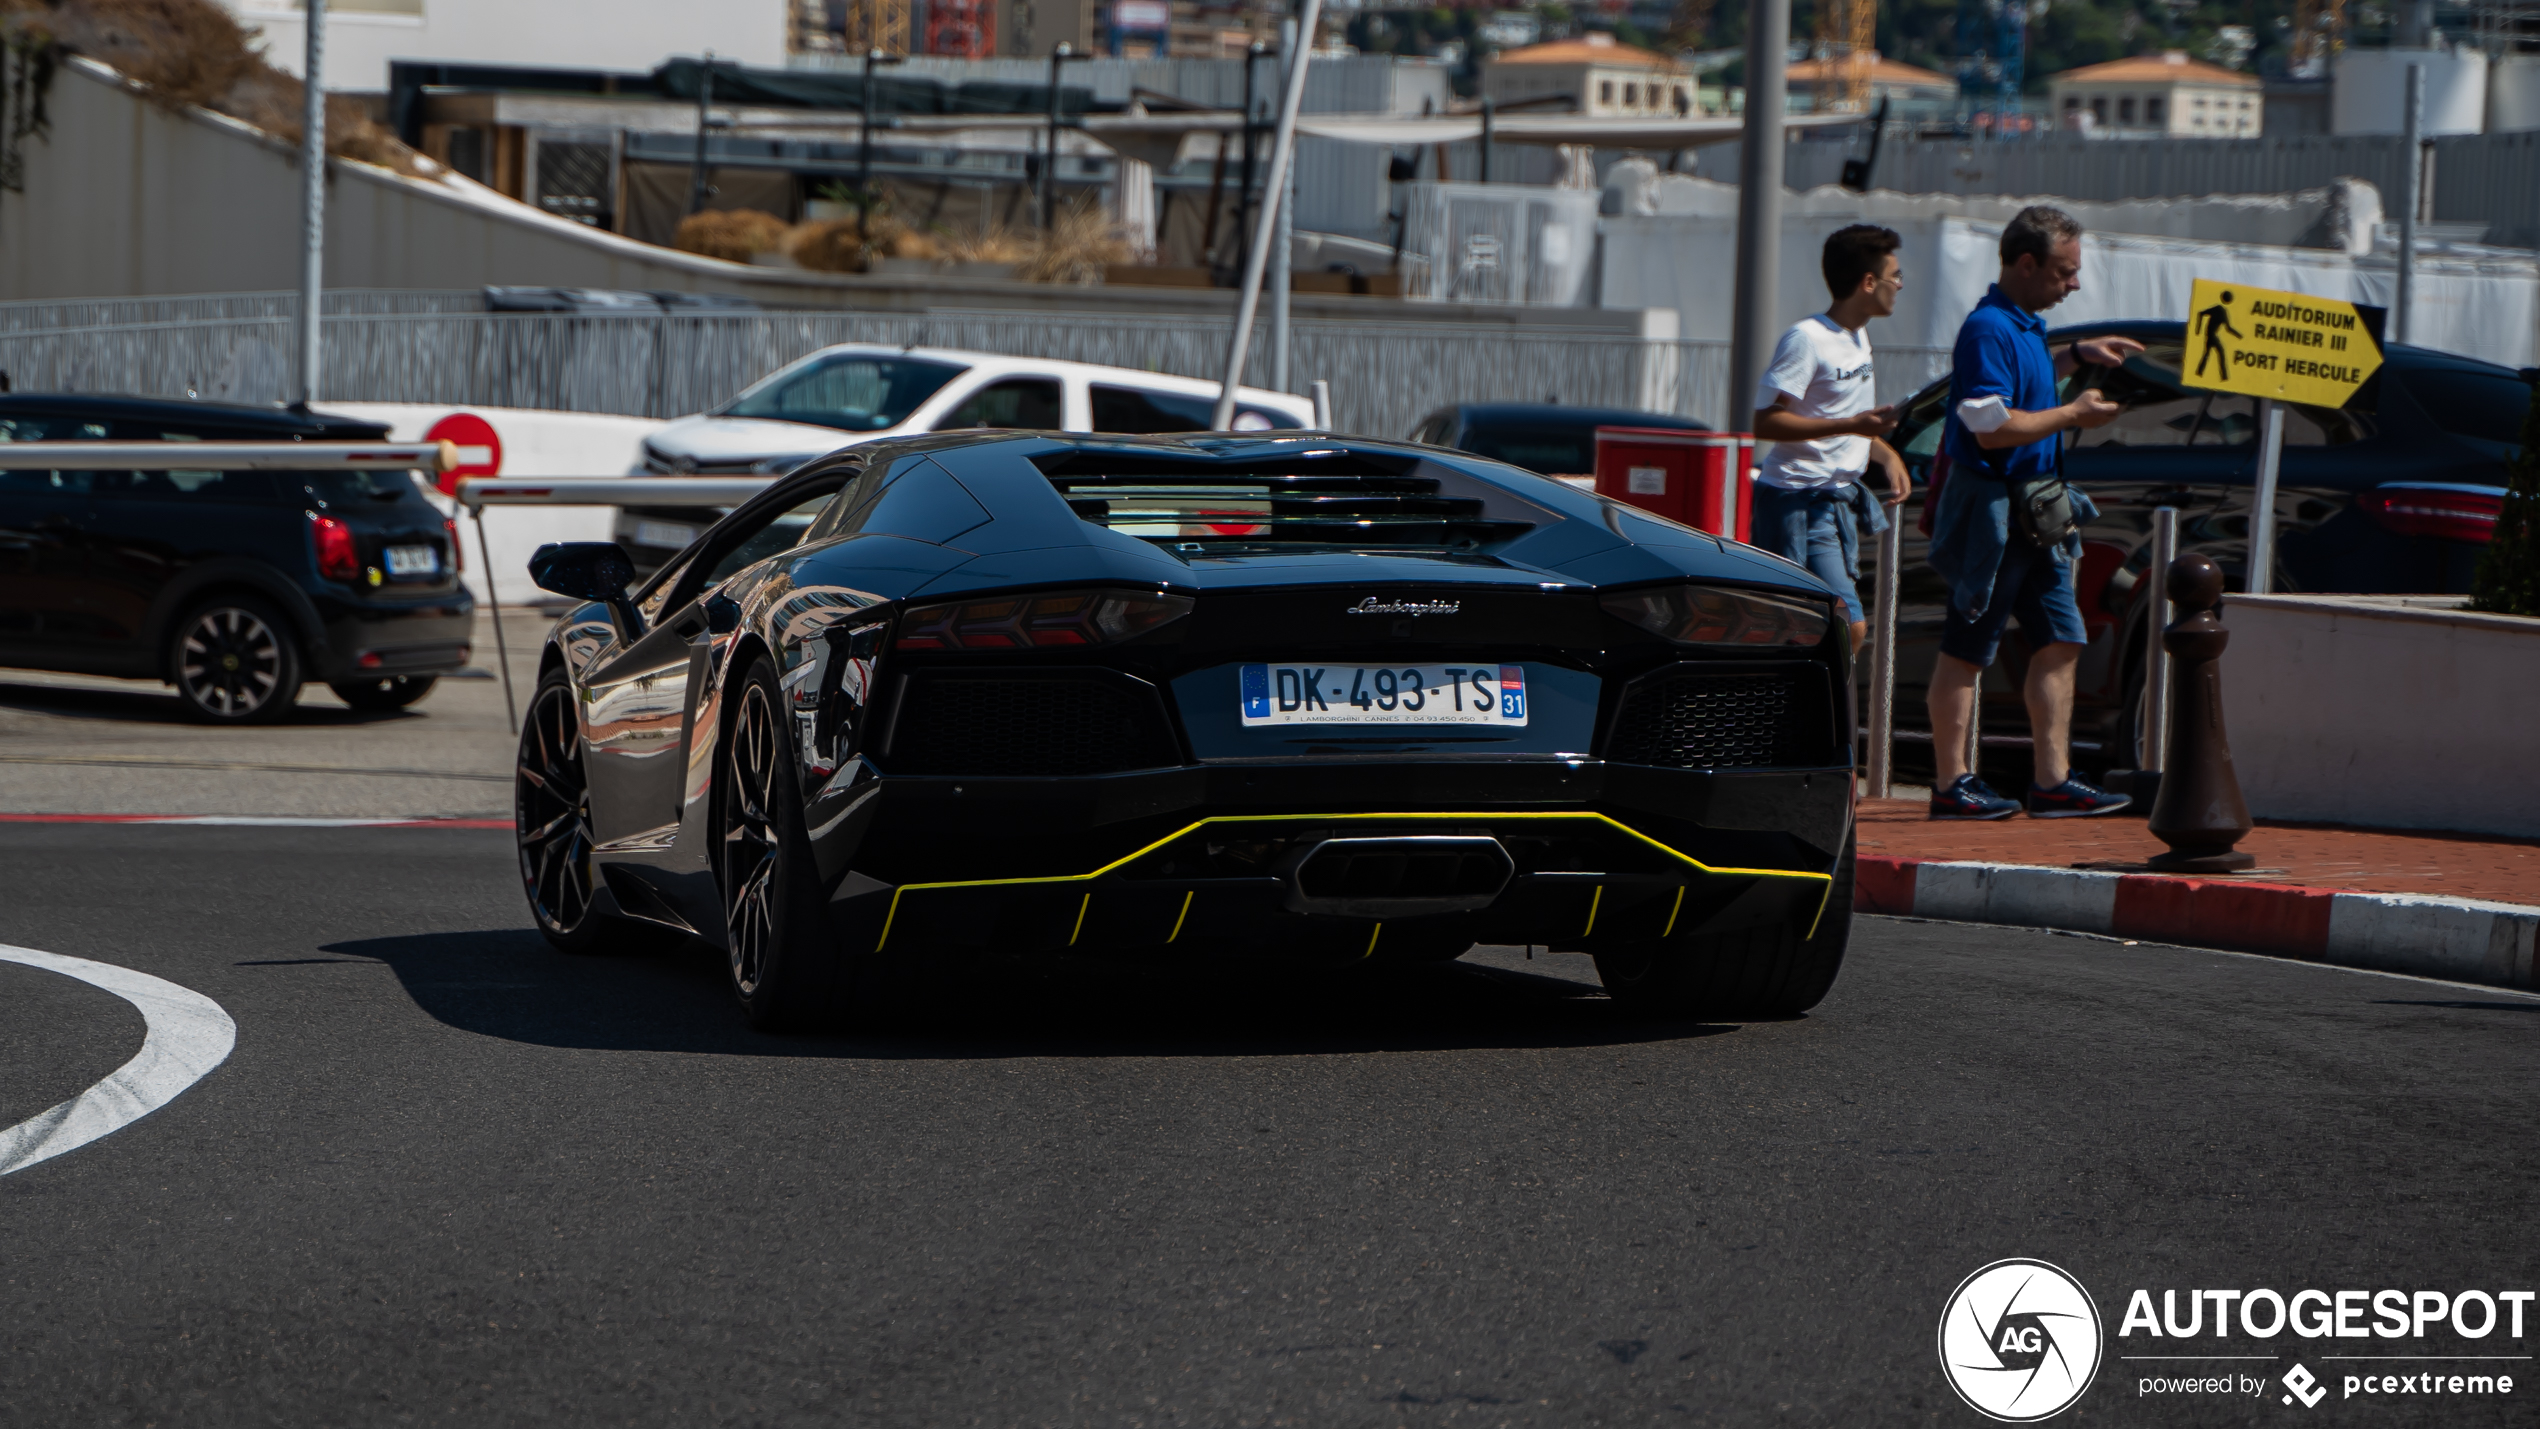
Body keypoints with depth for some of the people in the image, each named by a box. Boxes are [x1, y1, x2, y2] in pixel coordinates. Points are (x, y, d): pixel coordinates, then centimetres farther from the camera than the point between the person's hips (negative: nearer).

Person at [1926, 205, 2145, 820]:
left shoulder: (2025, 325, 14)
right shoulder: (1988, 328, -17)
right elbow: (1992, 427, -24)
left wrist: (2078, 354, 24)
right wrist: (2073, 414, -14)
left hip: (2033, 510, 10)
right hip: (1991, 509, -10)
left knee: (2059, 641, 7)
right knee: (1967, 649, -2)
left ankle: (2052, 781, 8)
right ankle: (1950, 785, 3)